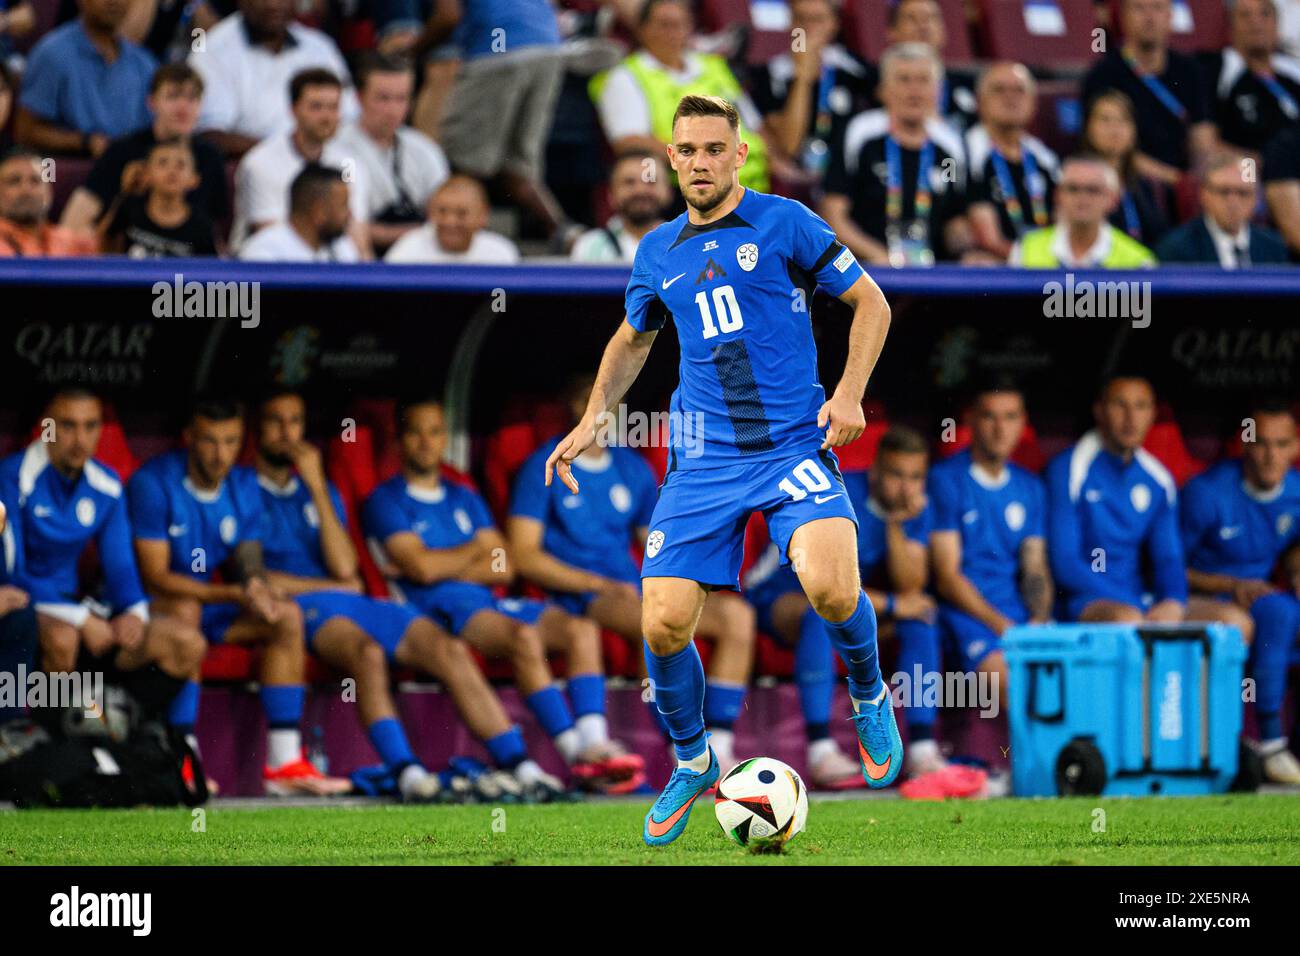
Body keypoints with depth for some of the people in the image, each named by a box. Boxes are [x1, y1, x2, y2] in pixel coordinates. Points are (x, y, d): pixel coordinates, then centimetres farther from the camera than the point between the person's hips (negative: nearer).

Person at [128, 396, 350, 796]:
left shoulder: (243, 486, 3)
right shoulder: (152, 483, -19)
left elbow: (248, 566, 5)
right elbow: (155, 577, -22)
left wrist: (257, 587, -21)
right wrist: (236, 595, -30)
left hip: (209, 600, 7)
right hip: (150, 606, -7)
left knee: (287, 616, -11)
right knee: (185, 610, -37)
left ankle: (284, 763, -15)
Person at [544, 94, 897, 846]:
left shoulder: (783, 223, 0)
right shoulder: (658, 254, 12)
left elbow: (871, 303, 5)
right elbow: (632, 341, 30)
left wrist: (850, 393, -7)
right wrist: (593, 418, 17)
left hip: (793, 444, -4)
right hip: (704, 460, 4)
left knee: (830, 589, -28)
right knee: (663, 625, -8)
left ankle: (870, 698, 5)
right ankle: (693, 763, 19)